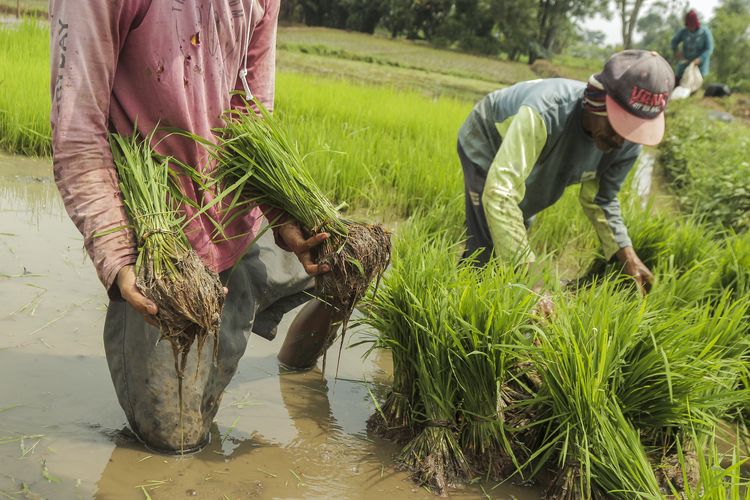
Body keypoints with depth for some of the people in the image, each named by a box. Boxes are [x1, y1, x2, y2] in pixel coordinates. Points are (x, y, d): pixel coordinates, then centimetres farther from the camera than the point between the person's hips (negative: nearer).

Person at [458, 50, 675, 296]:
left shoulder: (627, 144, -27)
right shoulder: (545, 112, -48)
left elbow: (600, 199, -7)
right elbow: (500, 194, -55)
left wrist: (628, 257, -20)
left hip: (528, 165, 6)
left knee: (517, 235, 17)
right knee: (490, 246, -16)